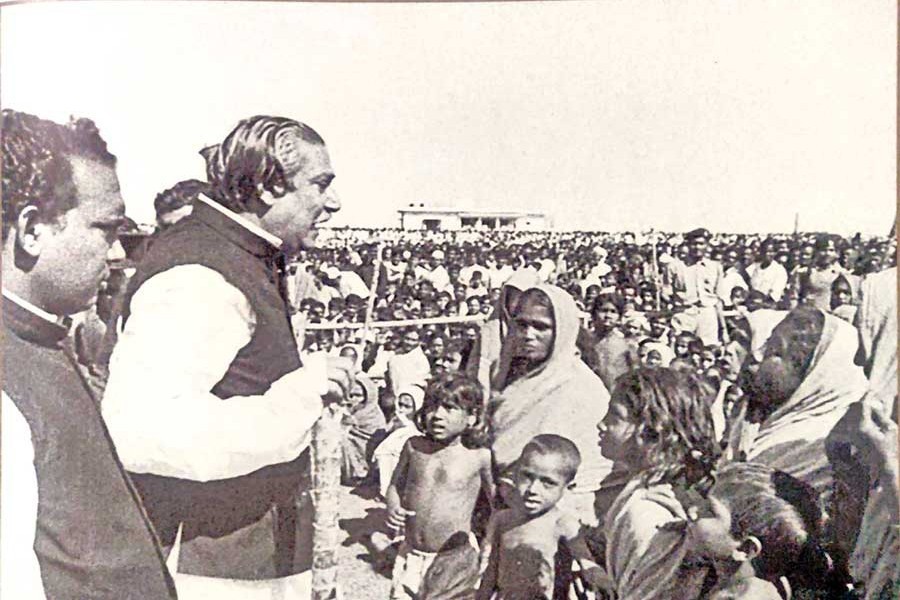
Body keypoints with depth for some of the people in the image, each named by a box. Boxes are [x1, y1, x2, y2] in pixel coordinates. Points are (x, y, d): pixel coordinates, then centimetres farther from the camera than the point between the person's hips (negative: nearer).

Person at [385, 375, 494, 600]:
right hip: (411, 555, 3)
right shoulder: (414, 446, -2)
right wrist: (392, 507, -9)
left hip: (455, 557, -3)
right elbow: (396, 485, 11)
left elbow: (498, 500, 2)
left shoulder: (479, 456, -10)